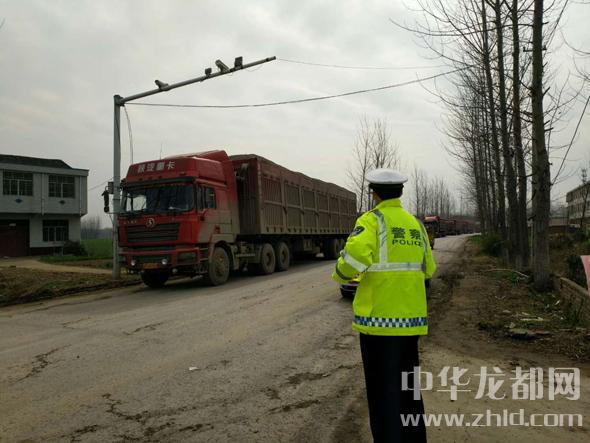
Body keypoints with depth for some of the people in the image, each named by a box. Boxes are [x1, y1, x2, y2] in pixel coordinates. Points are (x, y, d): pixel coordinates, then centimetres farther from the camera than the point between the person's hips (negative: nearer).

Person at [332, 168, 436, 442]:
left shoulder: (372, 220, -9)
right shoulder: (415, 224, 11)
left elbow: (354, 256, -26)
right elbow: (427, 270, 18)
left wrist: (341, 275, -6)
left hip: (379, 317, -6)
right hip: (411, 317, 7)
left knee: (383, 389, 4)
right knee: (408, 386, 20)